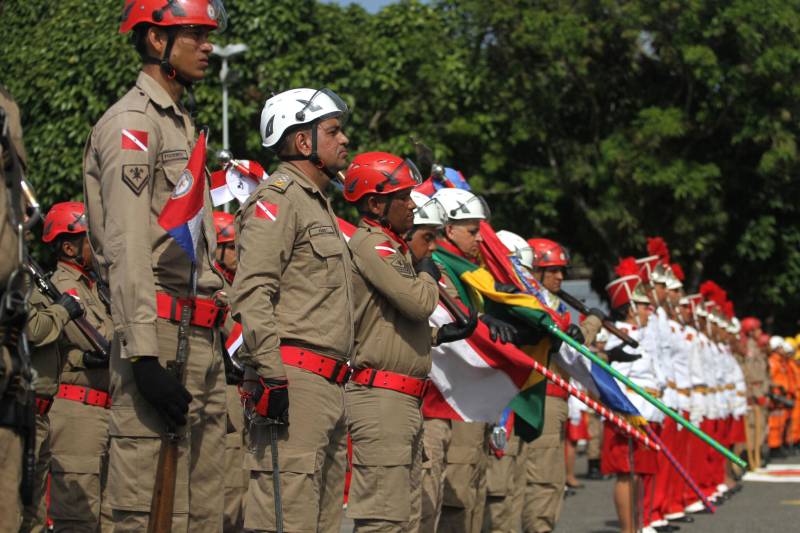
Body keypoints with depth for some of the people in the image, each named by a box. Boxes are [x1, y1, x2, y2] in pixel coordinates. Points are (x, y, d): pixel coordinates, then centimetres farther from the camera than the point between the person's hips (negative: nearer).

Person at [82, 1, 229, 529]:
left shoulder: (182, 124, 22)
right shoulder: (132, 123, -7)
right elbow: (127, 251, -16)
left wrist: (216, 343, 19)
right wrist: (144, 357, -23)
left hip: (202, 342, 9)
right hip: (162, 334, -9)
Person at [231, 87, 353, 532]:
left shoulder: (320, 204, 25)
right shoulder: (278, 199, -6)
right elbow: (252, 294, -17)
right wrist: (270, 375, -23)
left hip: (329, 389, 10)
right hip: (297, 381, -10)